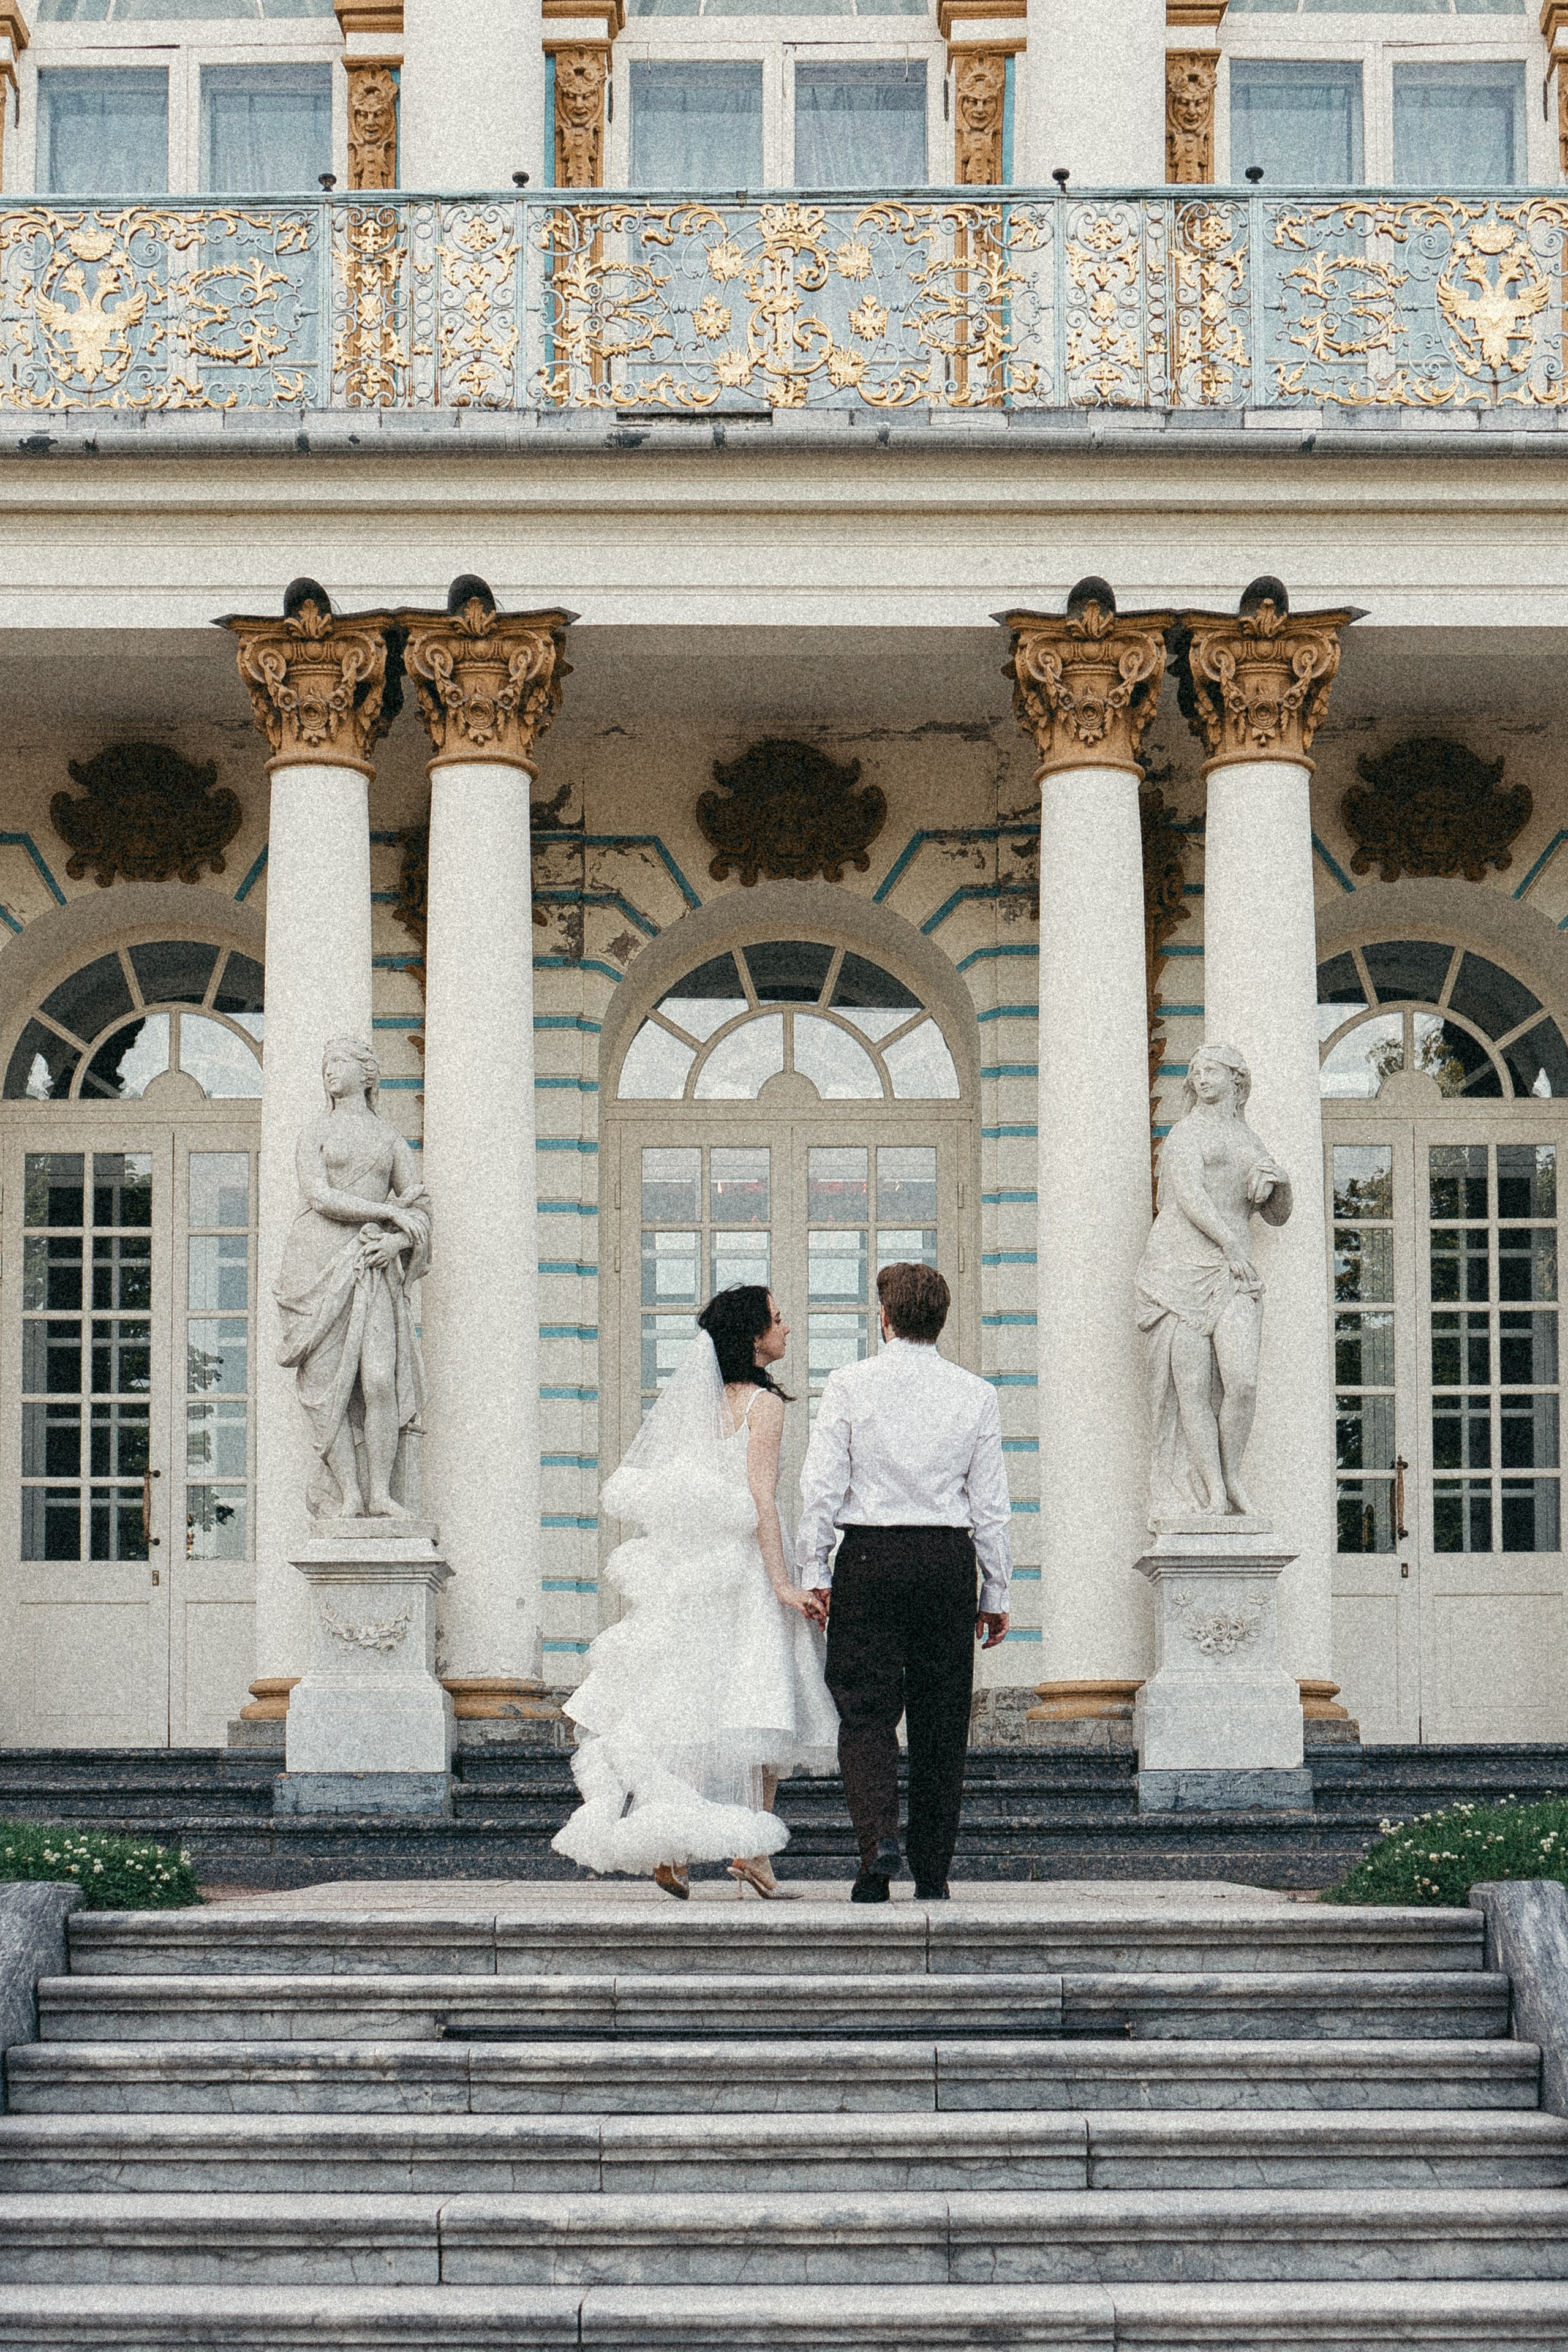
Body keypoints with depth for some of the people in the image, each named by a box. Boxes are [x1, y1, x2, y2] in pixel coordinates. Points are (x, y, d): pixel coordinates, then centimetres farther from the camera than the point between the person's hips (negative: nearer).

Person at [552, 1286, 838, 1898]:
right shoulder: (765, 1403, -8)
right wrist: (784, 1585, -17)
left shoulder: (705, 1402, 12)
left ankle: (671, 1848, 0)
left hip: (693, 1567, 6)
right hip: (746, 1570, -6)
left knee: (693, 1709, 7)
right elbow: (762, 1497, -16)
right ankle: (751, 1850, -6)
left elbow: (671, 1494, 13)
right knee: (760, 1709, 0)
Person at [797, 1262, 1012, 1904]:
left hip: (869, 1556, -2)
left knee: (866, 1712, 2)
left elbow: (821, 1484, -5)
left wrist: (813, 1573, 0)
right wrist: (996, 1593, 11)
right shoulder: (975, 1394, 4)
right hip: (949, 1559, 2)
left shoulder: (849, 1385, -2)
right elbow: (991, 1505, 5)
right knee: (940, 1721, 8)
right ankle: (933, 1874, 11)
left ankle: (878, 1834, -21)